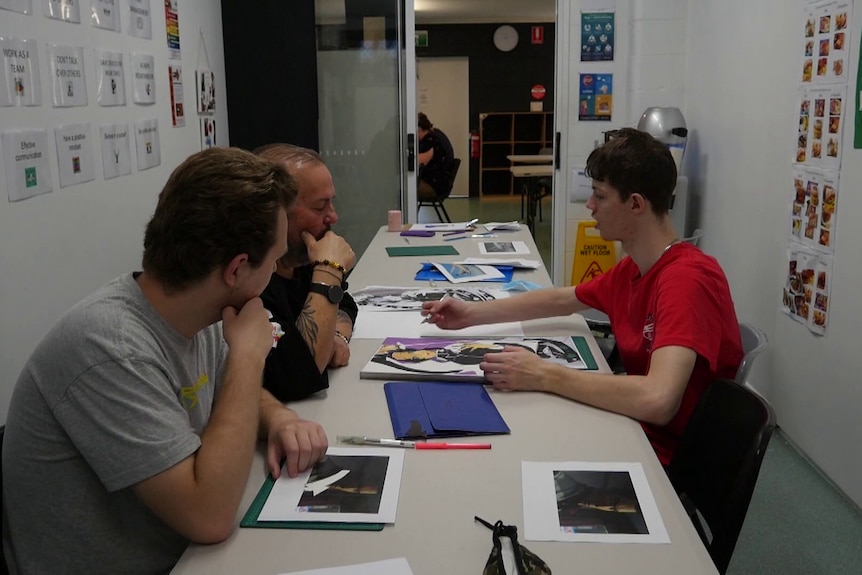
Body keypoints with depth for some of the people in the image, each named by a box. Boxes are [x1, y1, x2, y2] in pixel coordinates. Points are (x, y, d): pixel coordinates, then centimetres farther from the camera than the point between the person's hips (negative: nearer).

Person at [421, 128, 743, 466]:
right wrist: (472, 314, 13)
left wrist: (543, 376, -30)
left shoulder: (687, 279, -26)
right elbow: (562, 300, 20)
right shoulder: (632, 269, 4)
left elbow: (657, 400, -38)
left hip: (671, 460, -7)